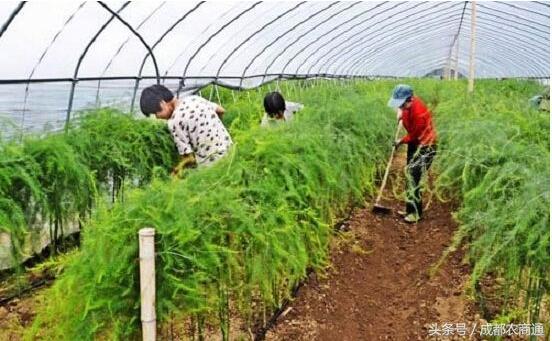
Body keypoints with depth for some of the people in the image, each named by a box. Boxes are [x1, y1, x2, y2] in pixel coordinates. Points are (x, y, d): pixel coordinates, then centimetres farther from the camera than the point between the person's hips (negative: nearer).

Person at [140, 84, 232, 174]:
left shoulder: (174, 121, -15)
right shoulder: (194, 98, 4)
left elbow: (189, 158, -13)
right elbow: (221, 110, 17)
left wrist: (176, 171, 4)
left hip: (211, 165, -8)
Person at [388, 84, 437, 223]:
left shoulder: (418, 112, -31)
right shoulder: (409, 104, -5)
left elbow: (414, 135, -19)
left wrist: (401, 141, -6)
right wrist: (401, 113, 8)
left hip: (425, 146, -9)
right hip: (415, 143, 9)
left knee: (413, 177, -13)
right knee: (410, 176, 13)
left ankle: (416, 213, -4)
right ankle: (411, 209, 24)